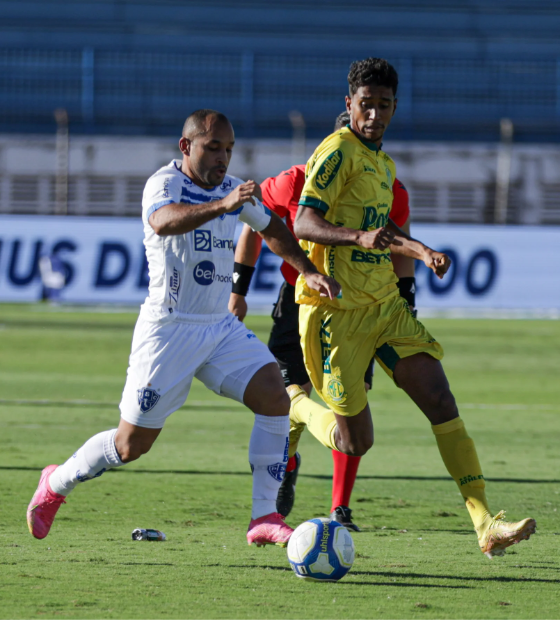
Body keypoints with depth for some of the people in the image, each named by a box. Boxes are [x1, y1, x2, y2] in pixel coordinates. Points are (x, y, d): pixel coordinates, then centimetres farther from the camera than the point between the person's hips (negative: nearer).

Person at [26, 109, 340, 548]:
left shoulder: (234, 190, 8)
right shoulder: (164, 183, -14)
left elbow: (272, 229, 28)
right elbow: (163, 221, -39)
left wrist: (309, 271, 16)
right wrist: (222, 206, -55)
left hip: (222, 327, 6)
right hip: (169, 328, -6)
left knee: (276, 397, -15)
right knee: (131, 444, 0)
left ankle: (265, 518, -11)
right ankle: (56, 484, 26)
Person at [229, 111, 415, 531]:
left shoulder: (390, 194, -10)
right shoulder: (296, 183, -16)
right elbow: (253, 225, 0)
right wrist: (238, 289, 1)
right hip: (301, 299, -1)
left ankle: (340, 509, 1)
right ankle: (288, 468, 30)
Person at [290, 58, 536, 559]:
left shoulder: (383, 164, 16)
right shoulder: (338, 152, -12)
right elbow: (304, 223, -23)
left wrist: (420, 252, 16)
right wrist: (360, 237, -39)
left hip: (385, 307, 8)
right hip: (335, 311, -8)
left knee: (441, 401, -8)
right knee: (356, 442, -3)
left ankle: (485, 525, -11)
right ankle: (295, 407, 30)